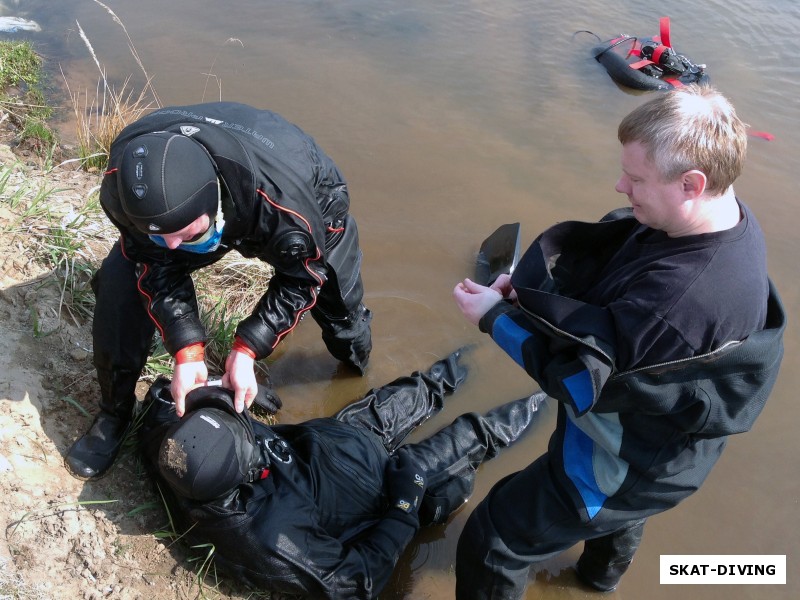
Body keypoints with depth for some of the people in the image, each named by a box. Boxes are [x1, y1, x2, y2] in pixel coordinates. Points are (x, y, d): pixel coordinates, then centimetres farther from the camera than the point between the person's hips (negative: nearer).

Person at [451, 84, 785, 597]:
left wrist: (496, 317, -20)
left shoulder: (684, 297, -42)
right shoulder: (726, 218, -13)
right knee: (620, 514, 39)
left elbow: (582, 377, -32)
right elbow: (597, 247, -6)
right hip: (655, 434, 9)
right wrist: (525, 284, -19)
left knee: (490, 546, 3)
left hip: (624, 463, -9)